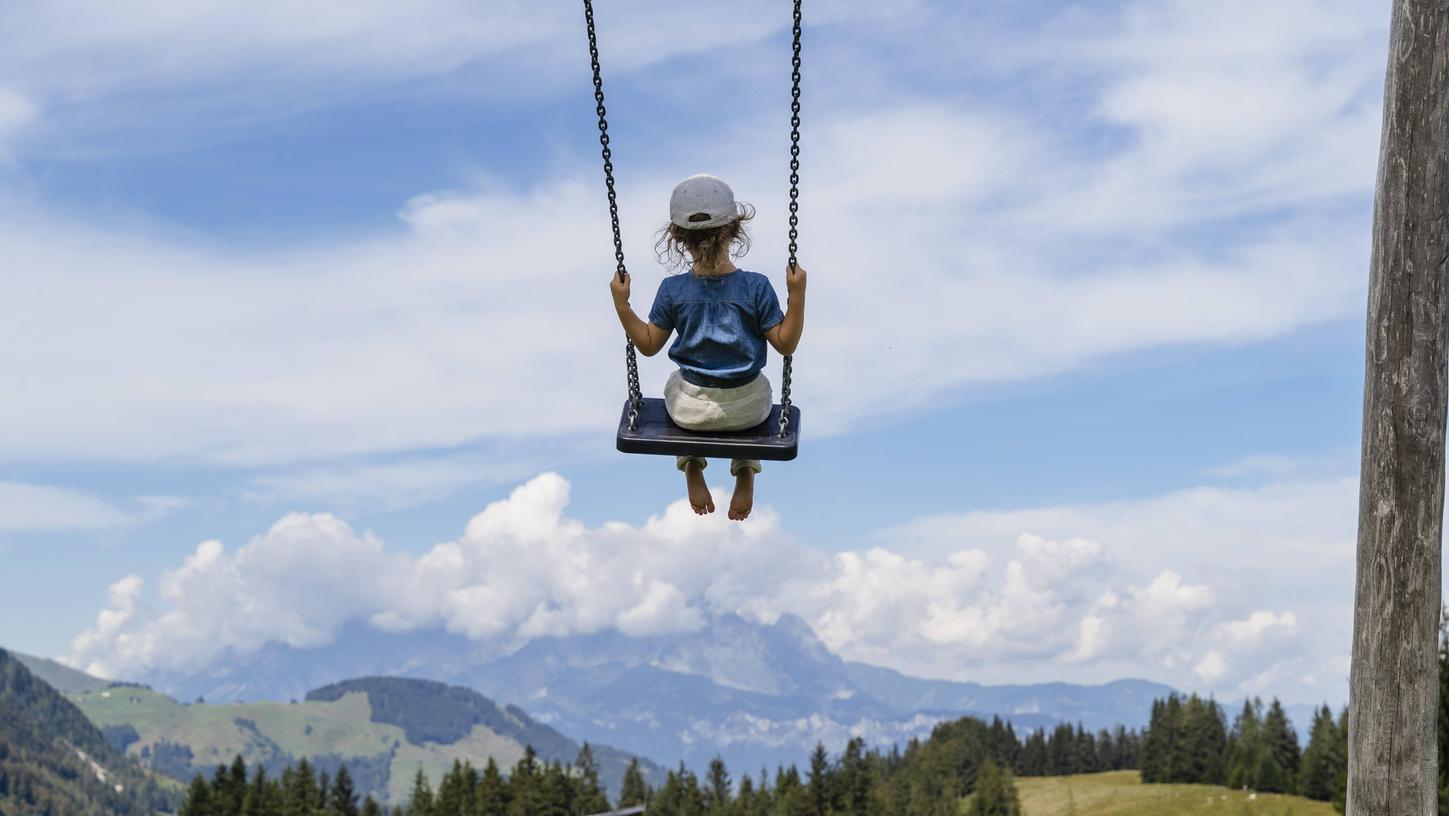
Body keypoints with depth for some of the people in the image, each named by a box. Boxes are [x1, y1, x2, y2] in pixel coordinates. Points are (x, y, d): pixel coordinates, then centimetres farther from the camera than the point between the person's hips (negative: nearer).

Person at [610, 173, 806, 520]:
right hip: (748, 409, 0)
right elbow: (785, 343, -12)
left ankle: (691, 466, 27)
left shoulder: (672, 290, -15)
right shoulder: (757, 287, -18)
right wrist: (797, 294, -13)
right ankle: (745, 472, 28)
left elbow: (648, 345, -4)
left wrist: (621, 305, 0)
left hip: (691, 409, 0)